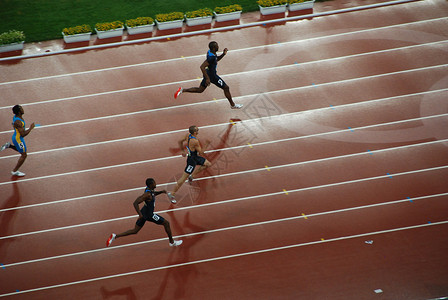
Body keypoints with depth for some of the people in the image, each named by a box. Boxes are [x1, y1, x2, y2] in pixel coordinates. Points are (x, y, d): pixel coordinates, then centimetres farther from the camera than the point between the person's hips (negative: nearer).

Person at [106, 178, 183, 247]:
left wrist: (161, 192, 7)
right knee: (166, 223, 7)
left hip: (143, 212, 9)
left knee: (135, 231, 16)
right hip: (149, 214, -9)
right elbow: (135, 203, -32)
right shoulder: (147, 194, -29)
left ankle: (115, 236, 9)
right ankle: (172, 242, 23)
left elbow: (152, 194, 24)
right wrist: (140, 214, -37)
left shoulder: (149, 189, -2)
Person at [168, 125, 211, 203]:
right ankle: (172, 194, 8)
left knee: (208, 164, 19)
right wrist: (206, 144, -8)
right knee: (183, 178, -1)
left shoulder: (188, 135, -8)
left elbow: (180, 141, 8)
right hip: (192, 159, -9)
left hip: (195, 156, 9)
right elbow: (201, 152, -22)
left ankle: (192, 175, 29)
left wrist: (183, 151, 20)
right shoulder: (195, 141, -33)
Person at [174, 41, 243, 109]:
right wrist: (207, 78, -35)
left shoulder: (210, 52, -2)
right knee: (226, 88, 8)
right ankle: (233, 105, 24)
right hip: (212, 76, -9)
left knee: (200, 90, 21)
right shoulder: (211, 57, -31)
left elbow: (217, 59, 18)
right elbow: (202, 67, -36)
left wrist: (223, 54, 0)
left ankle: (182, 90, 14)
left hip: (208, 73, 9)